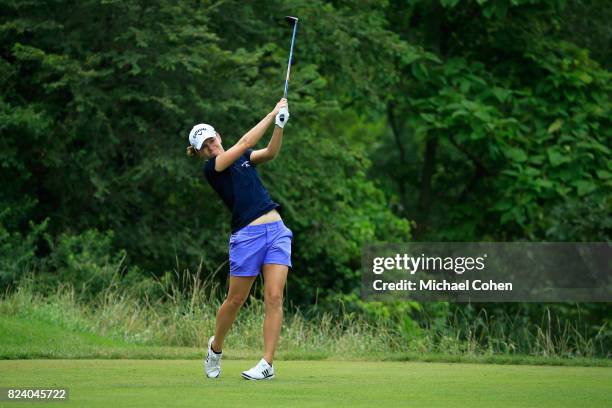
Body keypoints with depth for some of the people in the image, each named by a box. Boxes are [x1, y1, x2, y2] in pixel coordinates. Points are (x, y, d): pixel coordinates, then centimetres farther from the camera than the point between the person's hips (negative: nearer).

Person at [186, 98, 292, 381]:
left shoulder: (243, 157, 16)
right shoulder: (211, 168, -2)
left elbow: (270, 152, -4)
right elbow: (245, 142, -13)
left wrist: (280, 123, -20)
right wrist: (273, 114, -10)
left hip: (276, 230, 4)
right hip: (247, 235, -4)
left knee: (274, 297, -8)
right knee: (236, 300, 5)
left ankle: (267, 363, -9)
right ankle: (216, 347, 32)